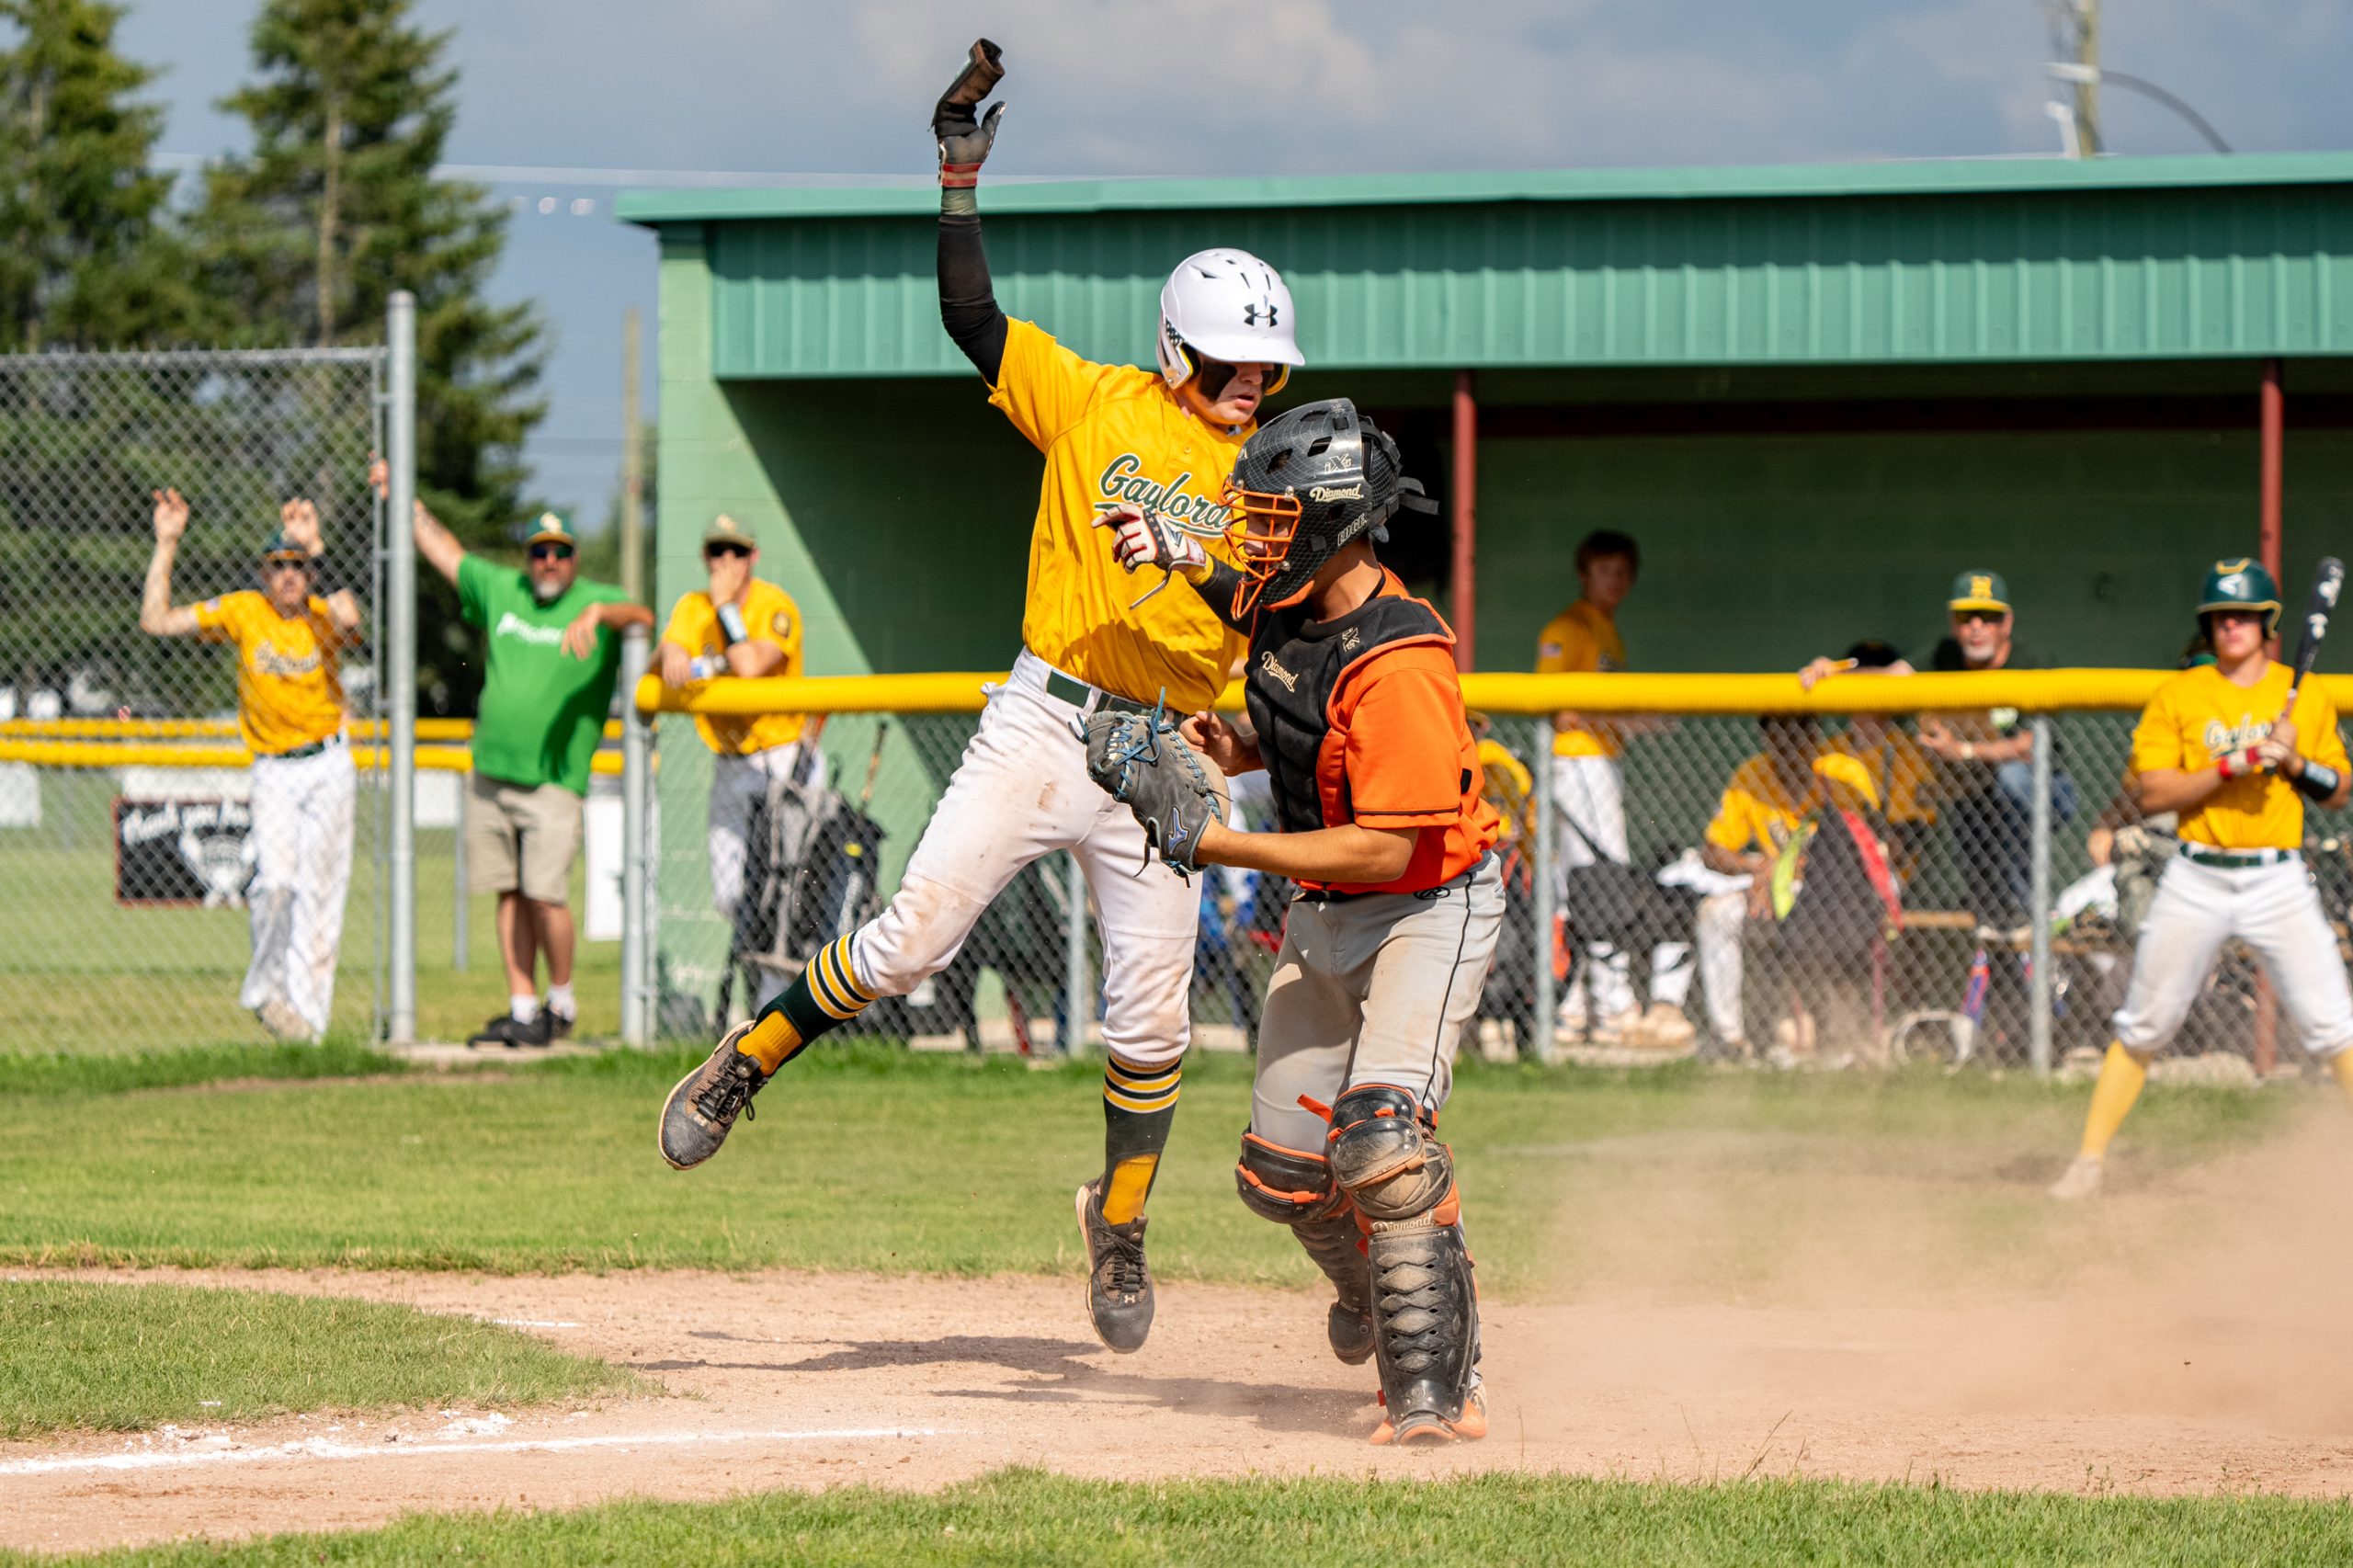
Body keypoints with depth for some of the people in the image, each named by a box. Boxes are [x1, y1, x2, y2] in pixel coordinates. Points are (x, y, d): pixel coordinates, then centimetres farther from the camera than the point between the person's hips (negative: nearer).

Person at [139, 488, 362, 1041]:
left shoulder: (324, 618, -6)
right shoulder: (244, 612, -2)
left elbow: (347, 618, -33)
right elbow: (155, 620, -6)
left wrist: (315, 550, -36)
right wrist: (166, 545, -12)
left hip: (329, 767, 0)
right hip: (272, 772, 0)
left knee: (319, 890, -1)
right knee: (276, 880, -17)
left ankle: (306, 1008, 7)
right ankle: (267, 987, 6)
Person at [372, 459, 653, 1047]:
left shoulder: (598, 601, 0)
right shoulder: (500, 589, 13)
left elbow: (642, 617, -20)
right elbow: (443, 550, 25)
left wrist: (601, 614, -39)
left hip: (555, 781, -5)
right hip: (490, 773, 5)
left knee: (545, 894, -13)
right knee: (510, 894, 5)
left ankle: (561, 1001, 3)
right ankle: (522, 1011, 8)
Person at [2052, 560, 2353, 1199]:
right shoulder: (2178, 697, 2)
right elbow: (2154, 793, -6)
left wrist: (2295, 763, -10)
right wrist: (2231, 767, -17)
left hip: (2278, 878, 0)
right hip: (2197, 878, 0)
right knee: (2143, 1025, 5)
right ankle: (2091, 1158, 14)